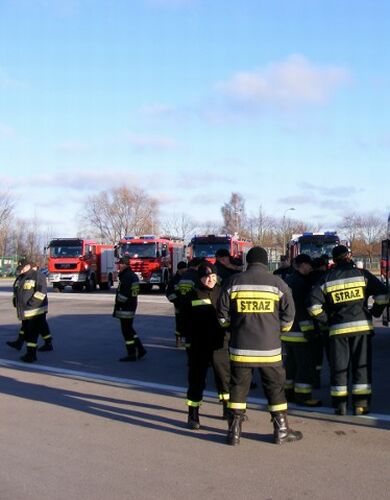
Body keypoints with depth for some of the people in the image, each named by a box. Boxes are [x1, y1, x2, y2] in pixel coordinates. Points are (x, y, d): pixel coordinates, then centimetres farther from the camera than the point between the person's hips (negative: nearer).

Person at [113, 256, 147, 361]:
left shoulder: (126, 277, -19)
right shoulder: (132, 275, 12)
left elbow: (123, 295, -23)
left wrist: (116, 309, -16)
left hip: (125, 308, -10)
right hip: (132, 306, 10)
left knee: (127, 331, -2)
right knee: (129, 329, 18)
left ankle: (131, 354, 3)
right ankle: (140, 350, 19)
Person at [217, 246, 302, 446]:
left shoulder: (233, 282, -1)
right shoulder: (277, 283, -2)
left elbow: (222, 315, 2)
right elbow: (288, 314, -1)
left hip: (240, 347, 1)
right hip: (269, 348, 0)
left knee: (238, 387, 10)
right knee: (275, 388, 12)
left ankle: (234, 431, 13)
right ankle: (281, 430, 18)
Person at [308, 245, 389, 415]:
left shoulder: (326, 279, 4)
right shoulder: (362, 274, 2)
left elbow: (314, 305, -5)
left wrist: (326, 321, 6)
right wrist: (375, 312, 7)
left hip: (338, 329, 1)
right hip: (362, 325, 0)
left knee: (339, 366, 8)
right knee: (361, 365, 8)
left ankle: (340, 405, 10)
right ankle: (360, 404, 8)